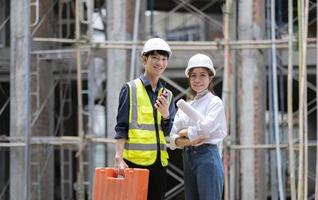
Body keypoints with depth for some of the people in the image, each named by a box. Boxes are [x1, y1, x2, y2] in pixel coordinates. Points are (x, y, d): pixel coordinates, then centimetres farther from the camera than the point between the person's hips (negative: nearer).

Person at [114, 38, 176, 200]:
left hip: (159, 161, 5)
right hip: (135, 160, -5)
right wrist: (119, 158, -13)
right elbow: (121, 127, -4)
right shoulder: (130, 89, -1)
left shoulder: (167, 95, 14)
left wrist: (165, 114, -12)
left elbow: (169, 132, 8)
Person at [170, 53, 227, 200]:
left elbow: (206, 127, -16)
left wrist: (186, 132, -1)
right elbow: (173, 136, 9)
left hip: (207, 156, -7)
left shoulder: (215, 102, -1)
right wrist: (185, 141, -12)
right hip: (187, 158, 7)